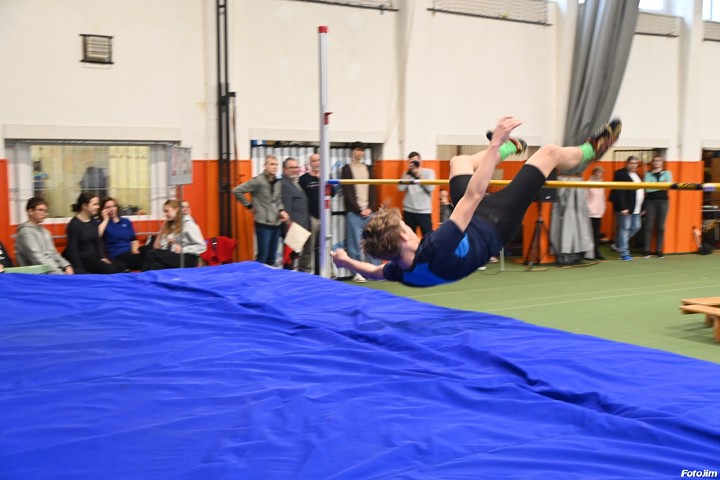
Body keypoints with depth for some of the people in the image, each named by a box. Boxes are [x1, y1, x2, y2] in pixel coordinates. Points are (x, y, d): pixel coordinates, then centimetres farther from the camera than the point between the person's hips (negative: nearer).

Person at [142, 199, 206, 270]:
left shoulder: (188, 224, -2)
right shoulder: (169, 225, 19)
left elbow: (201, 247, -9)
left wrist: (183, 249, -18)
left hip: (188, 259, -6)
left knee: (151, 254, -24)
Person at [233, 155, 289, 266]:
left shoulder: (278, 182, 9)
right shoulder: (258, 181, -13)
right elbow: (236, 191, -13)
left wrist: (281, 210, 0)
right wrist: (249, 206, -7)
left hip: (276, 224, 7)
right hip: (263, 224, -7)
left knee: (272, 257, 14)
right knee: (263, 256, -5)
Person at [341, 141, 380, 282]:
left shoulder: (369, 169, 16)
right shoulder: (346, 169, 2)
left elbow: (373, 190, 11)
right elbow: (347, 193, -5)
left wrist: (371, 208, -4)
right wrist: (359, 210, -10)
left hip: (369, 211, 4)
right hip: (354, 212, -4)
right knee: (355, 243, -4)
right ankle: (357, 272, 0)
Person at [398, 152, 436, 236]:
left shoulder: (429, 172, 2)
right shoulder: (407, 174, 10)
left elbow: (430, 188, -12)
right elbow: (400, 188, -6)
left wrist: (419, 175, -9)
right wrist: (408, 173, -6)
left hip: (424, 211, -3)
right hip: (409, 211, 3)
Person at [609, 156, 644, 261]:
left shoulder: (637, 175, 18)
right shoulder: (620, 174, -9)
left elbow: (641, 192, 19)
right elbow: (619, 193, -16)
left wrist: (642, 207, 14)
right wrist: (623, 207, -21)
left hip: (636, 208, 9)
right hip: (625, 208, -9)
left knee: (635, 227, 11)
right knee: (624, 229, -5)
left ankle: (618, 245, 25)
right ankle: (624, 253, 0)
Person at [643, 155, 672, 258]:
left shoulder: (667, 173, 12)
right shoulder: (648, 174, 8)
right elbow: (647, 188, -5)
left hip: (663, 201, 1)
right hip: (650, 201, -1)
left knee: (661, 226, 2)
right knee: (649, 226, -4)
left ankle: (659, 250, 5)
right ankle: (647, 250, -1)